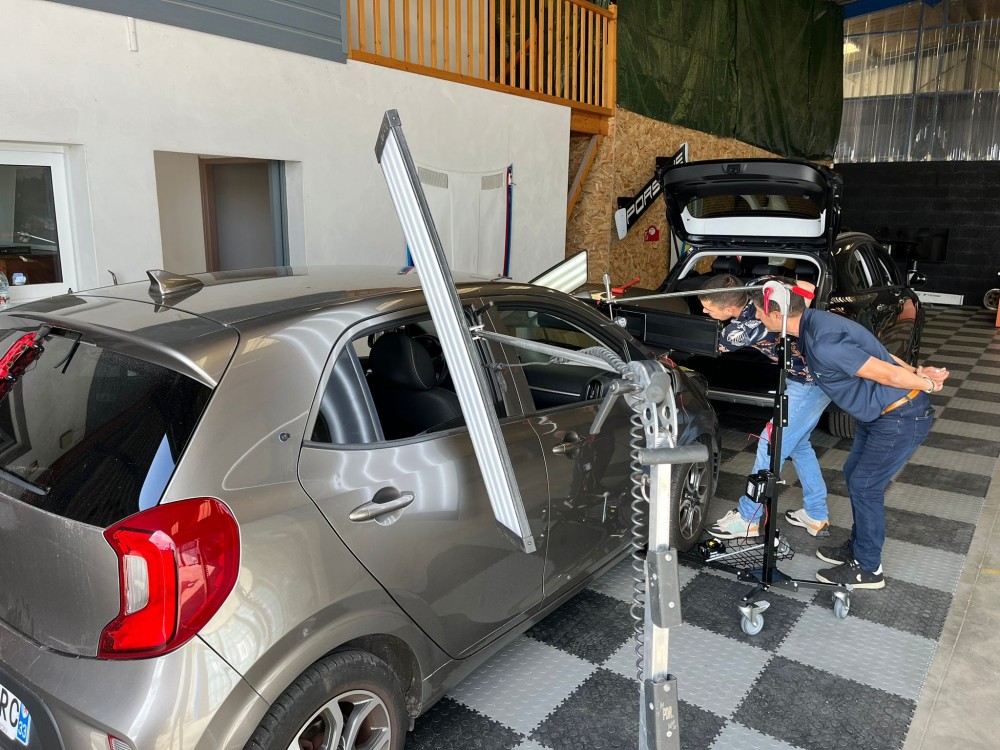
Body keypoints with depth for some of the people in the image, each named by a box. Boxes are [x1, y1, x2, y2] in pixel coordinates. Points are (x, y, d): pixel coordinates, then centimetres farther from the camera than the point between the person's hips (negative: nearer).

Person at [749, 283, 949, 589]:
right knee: (854, 473, 18)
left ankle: (868, 569, 17)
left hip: (902, 417, -10)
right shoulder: (813, 321, 0)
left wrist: (926, 385, -7)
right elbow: (874, 350, 8)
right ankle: (857, 547, 35)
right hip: (879, 412, 10)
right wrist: (917, 372, 5)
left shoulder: (823, 345, -32)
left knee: (864, 486, 0)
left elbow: (886, 373, -25)